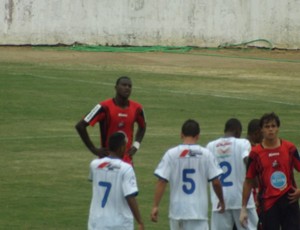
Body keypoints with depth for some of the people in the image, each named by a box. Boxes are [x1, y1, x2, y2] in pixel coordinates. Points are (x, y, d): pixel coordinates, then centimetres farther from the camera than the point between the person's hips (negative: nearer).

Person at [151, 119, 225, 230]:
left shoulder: (171, 154, -3)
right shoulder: (206, 154, -2)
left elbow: (161, 182, -8)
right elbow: (216, 182, -2)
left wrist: (155, 206, -5)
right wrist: (221, 200, 15)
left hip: (177, 209, 1)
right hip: (198, 211, -1)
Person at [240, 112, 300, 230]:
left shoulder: (289, 148, 0)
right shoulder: (256, 153, -3)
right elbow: (248, 181, 2)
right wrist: (243, 208, 0)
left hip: (289, 201, 1)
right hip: (268, 203, -1)